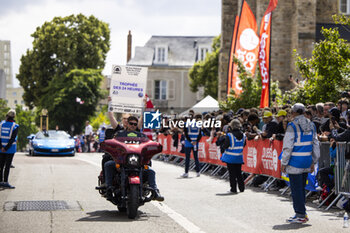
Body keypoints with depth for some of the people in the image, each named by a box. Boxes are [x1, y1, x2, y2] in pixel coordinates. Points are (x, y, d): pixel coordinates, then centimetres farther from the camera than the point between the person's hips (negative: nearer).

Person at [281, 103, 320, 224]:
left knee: (296, 189, -2)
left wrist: (284, 163, -7)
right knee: (302, 188, 16)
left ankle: (300, 215, -1)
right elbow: (316, 145, 12)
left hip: (295, 161, -7)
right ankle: (302, 213, 21)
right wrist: (313, 162, 18)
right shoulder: (311, 125, 9)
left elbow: (288, 147, -14)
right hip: (307, 162, 7)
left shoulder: (292, 126, -12)